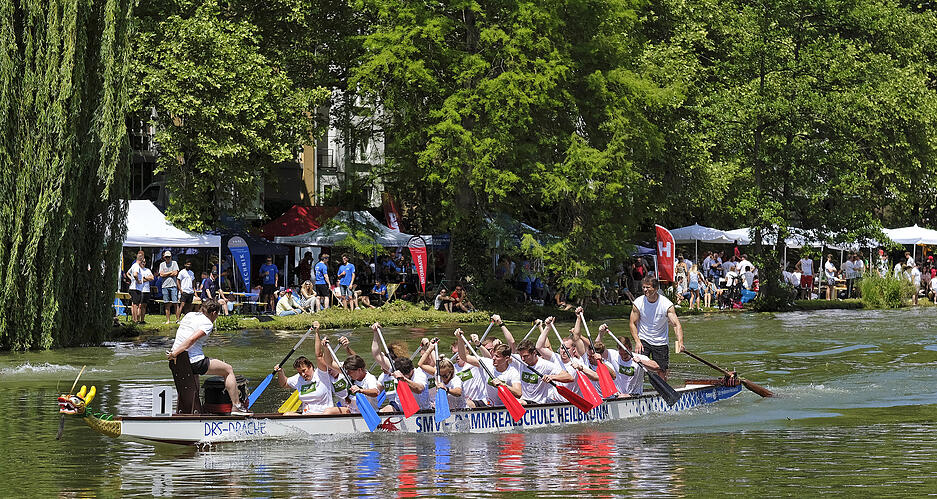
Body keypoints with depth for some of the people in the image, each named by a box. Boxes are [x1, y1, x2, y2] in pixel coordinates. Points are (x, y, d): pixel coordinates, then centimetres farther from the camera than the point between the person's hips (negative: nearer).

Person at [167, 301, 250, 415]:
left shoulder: (189, 315, 15)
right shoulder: (208, 323, -9)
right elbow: (191, 339, -21)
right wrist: (174, 354, -21)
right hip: (194, 361, -8)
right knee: (228, 369, 9)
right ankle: (237, 406, 9)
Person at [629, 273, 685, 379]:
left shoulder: (667, 304, -15)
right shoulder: (638, 303, -11)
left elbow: (676, 324, -19)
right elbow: (633, 323, -2)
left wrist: (680, 342, -36)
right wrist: (637, 341, -15)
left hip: (660, 342, 0)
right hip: (643, 340, 0)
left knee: (662, 370, 6)